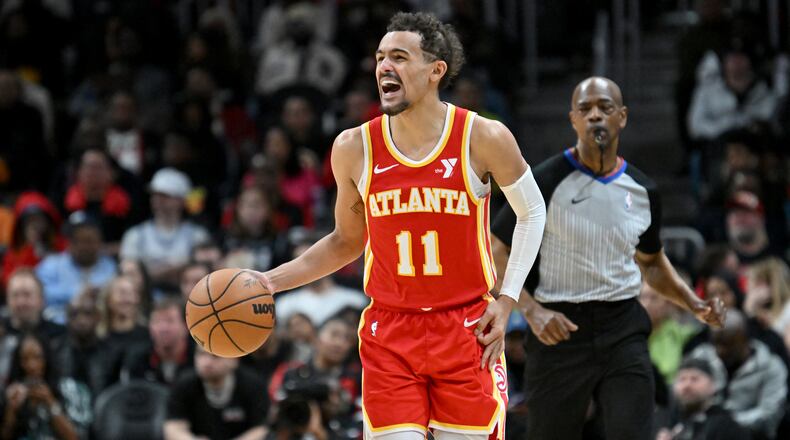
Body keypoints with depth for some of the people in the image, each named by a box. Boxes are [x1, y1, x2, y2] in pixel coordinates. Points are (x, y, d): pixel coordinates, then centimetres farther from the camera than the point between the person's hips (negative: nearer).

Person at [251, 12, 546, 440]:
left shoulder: (483, 138, -7)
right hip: (389, 333, 1)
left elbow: (532, 213, 8)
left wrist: (507, 300, 0)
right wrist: (272, 281, 3)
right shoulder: (354, 148, -1)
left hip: (468, 329, -1)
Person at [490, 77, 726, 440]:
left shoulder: (641, 190, 8)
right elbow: (498, 255, -5)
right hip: (560, 331, -3)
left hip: (624, 331, 3)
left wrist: (694, 305, 9)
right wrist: (532, 311, -19)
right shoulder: (545, 182, -7)